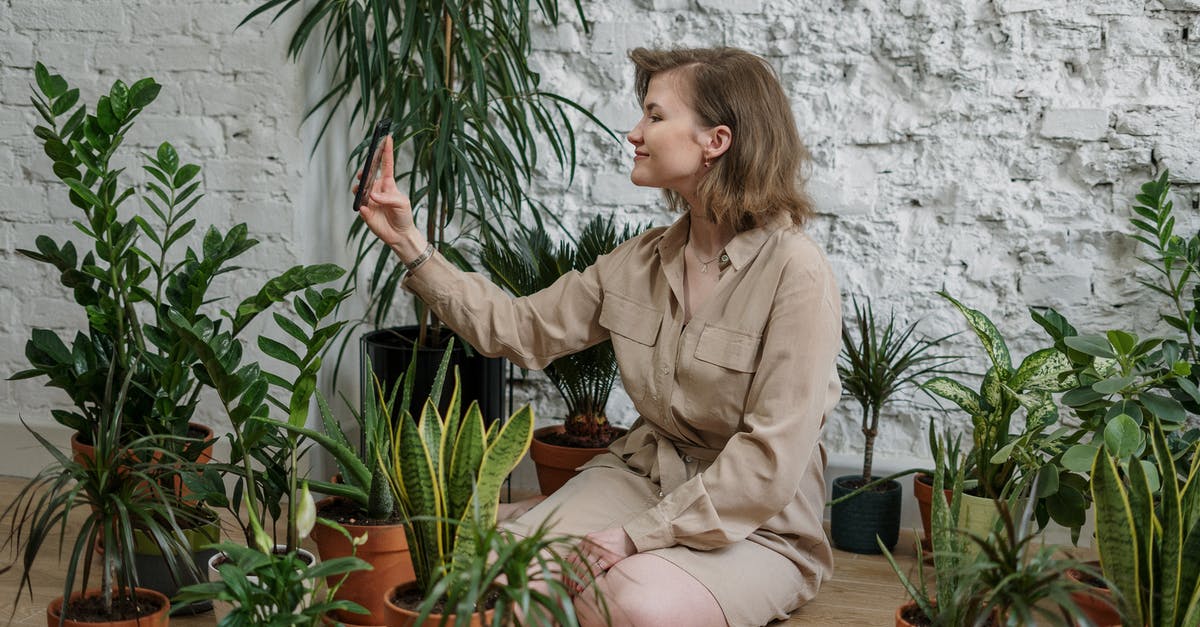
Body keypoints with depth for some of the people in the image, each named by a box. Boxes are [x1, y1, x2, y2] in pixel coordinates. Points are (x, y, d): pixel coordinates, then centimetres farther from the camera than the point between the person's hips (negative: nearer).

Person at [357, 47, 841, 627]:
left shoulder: (794, 273, -19)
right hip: (641, 472, 5)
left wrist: (639, 534, -23)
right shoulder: (640, 262, 2)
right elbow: (520, 329, 6)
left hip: (757, 525, -5)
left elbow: (772, 458, -22)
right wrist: (409, 244, 2)